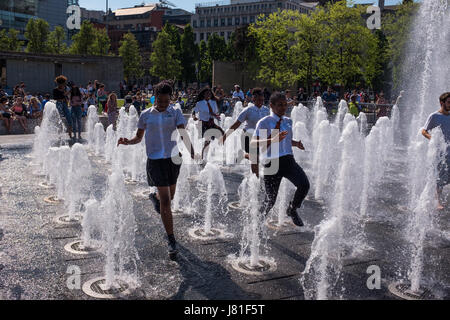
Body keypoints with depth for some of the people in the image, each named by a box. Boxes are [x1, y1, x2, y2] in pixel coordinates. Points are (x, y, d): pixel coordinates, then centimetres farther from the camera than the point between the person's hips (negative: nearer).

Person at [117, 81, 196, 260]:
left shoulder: (175, 113, 1)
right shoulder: (146, 115, 3)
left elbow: (182, 134, -11)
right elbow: (139, 137, 11)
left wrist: (190, 148, -28)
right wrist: (128, 142, -10)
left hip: (173, 158, 2)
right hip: (155, 159, -2)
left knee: (170, 196, 21)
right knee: (165, 201, -8)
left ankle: (155, 197, 59)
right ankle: (172, 241, -1)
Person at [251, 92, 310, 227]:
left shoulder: (288, 121, 13)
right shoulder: (264, 122, -6)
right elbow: (253, 143, -17)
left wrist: (296, 143, 8)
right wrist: (272, 140, -31)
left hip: (289, 160, 5)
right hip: (272, 163, -5)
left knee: (304, 184, -18)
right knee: (271, 199, -1)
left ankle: (292, 209, 8)